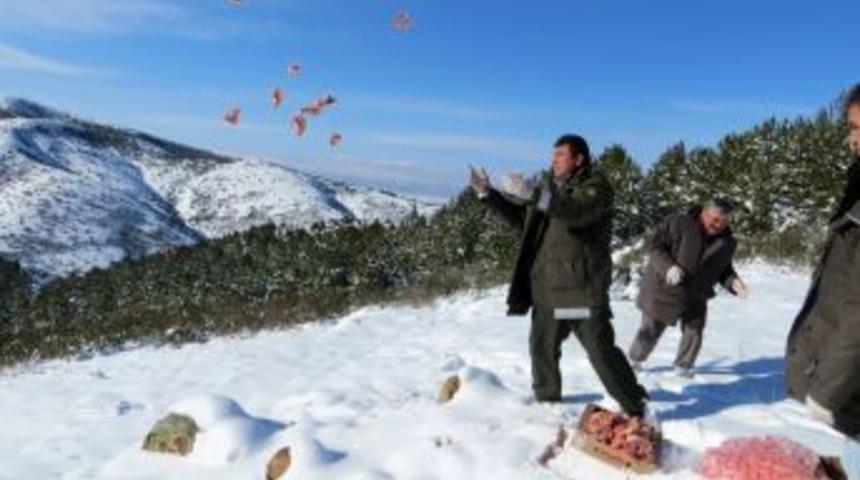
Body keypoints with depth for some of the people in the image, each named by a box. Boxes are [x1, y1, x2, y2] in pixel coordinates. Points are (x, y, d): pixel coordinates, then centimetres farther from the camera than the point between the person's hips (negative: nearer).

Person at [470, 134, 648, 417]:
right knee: (542, 347, 15)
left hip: (584, 287, -7)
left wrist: (534, 194, -36)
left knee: (601, 351, -4)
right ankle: (547, 399, 35)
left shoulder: (596, 186, -7)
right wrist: (488, 194, 13)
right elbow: (522, 217, 21)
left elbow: (575, 212, -27)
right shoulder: (550, 185, 16)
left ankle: (634, 406, 12)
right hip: (548, 287, 7)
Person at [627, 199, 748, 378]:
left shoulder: (726, 243, -1)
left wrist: (732, 282, -12)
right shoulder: (678, 224, -20)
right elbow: (653, 245, -18)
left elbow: (723, 269, 10)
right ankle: (634, 359, 31)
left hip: (695, 297, 4)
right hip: (664, 289, -4)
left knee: (694, 333, 4)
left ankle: (683, 366, 29)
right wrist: (668, 266, -32)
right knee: (650, 331, 7)